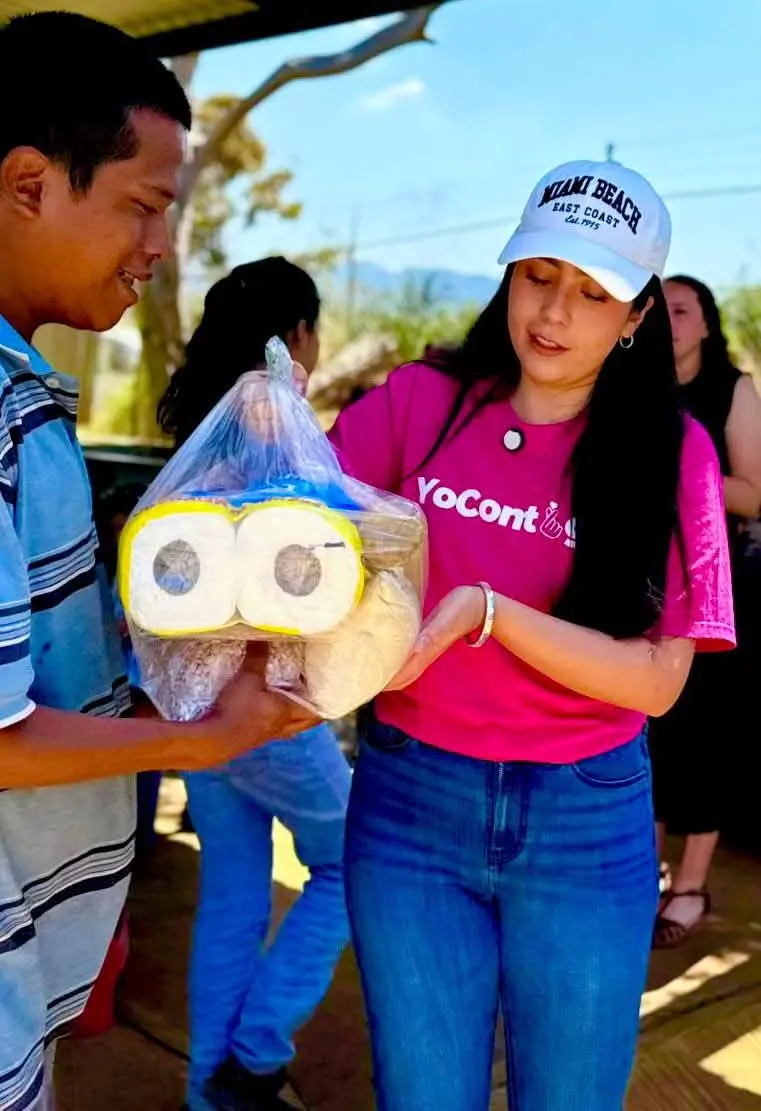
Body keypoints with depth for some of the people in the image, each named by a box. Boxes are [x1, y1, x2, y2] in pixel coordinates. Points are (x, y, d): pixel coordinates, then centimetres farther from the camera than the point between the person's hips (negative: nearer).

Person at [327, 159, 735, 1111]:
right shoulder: (421, 402, -3)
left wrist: (487, 611, -23)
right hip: (411, 800, 0)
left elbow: (655, 679, -11)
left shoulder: (670, 450, -5)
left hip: (587, 821, 0)